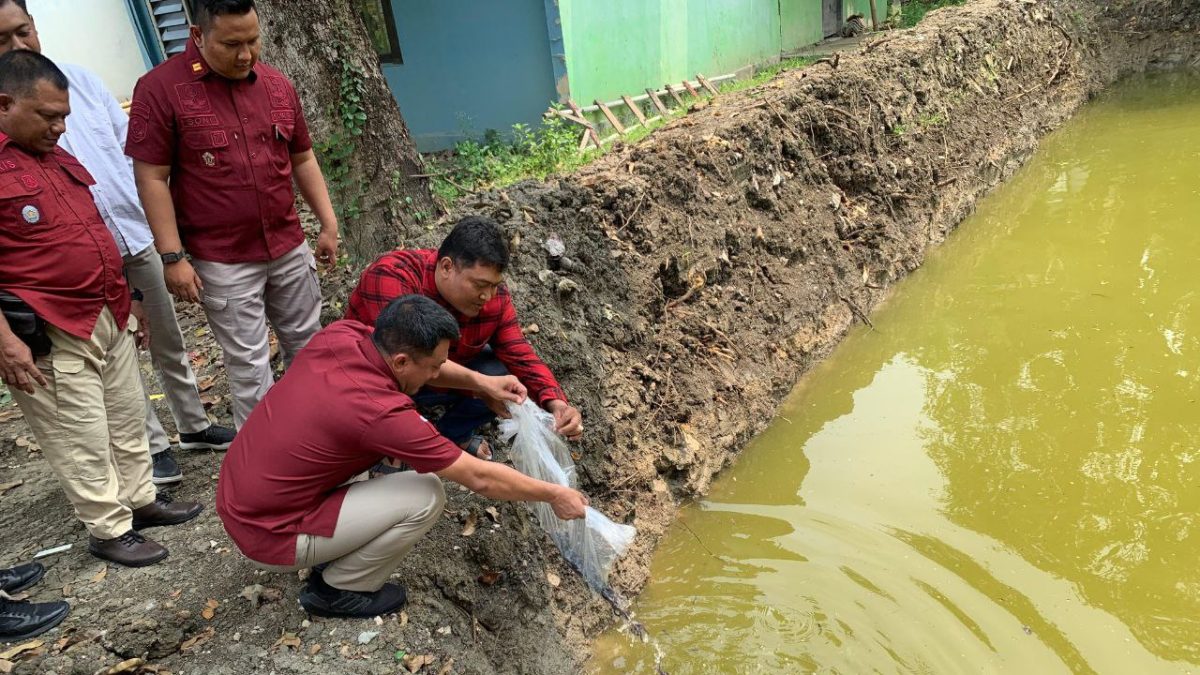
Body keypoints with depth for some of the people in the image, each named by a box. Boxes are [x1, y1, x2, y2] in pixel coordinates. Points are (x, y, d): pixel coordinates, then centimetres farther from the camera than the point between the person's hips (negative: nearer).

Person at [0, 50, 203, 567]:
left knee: (128, 421, 18)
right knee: (82, 441, 4)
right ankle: (109, 531, 18)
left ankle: (140, 499, 34)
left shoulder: (56, 156, 13)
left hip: (110, 319, 8)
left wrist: (128, 301, 21)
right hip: (49, 335, -8)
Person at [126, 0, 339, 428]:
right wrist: (173, 256, -13)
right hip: (223, 261, -5)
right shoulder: (161, 88, -10)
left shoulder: (277, 85, 4)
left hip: (290, 247, 5)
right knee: (250, 368, 3)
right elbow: (151, 178, -10)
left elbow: (302, 159, 13)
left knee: (308, 347, 16)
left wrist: (328, 224, 10)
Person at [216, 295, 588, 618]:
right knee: (427, 496, -11)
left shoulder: (341, 334, -10)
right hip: (270, 536, -8)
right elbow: (480, 478, -18)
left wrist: (483, 382, 7)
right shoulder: (383, 413, -29)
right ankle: (338, 590, 10)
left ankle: (334, 549, 23)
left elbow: (412, 357, 12)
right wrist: (554, 495, -4)